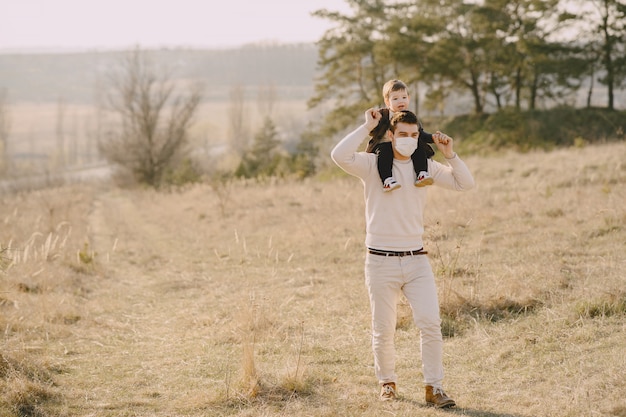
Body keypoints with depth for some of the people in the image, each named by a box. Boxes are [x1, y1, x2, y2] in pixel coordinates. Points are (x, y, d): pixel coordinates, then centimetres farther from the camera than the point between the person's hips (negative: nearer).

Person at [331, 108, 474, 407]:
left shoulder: (426, 167, 6)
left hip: (416, 259, 2)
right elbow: (340, 155, -23)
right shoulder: (372, 164, -5)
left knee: (431, 323, -9)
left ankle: (434, 388, -2)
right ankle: (387, 382, 27)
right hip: (381, 261, -2)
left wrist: (450, 155, -6)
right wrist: (367, 127, -17)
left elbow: (465, 183, 7)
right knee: (383, 331, 7)